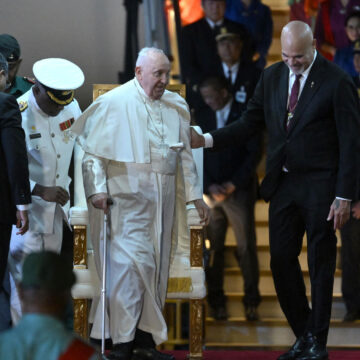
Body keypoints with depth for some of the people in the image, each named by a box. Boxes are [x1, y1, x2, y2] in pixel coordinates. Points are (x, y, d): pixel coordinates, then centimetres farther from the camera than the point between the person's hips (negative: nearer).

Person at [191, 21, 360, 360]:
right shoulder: (272, 77, 7)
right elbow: (251, 122, 11)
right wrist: (206, 140, -3)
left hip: (320, 187, -5)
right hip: (283, 184, 5)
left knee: (320, 264, 3)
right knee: (281, 260, 6)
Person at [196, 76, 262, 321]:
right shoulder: (204, 117, 12)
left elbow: (255, 152, -5)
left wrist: (233, 183, -11)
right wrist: (209, 186, -4)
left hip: (240, 191, -3)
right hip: (211, 192, 3)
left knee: (247, 248, -3)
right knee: (213, 249, -1)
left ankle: (251, 303, 2)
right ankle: (217, 302, 4)